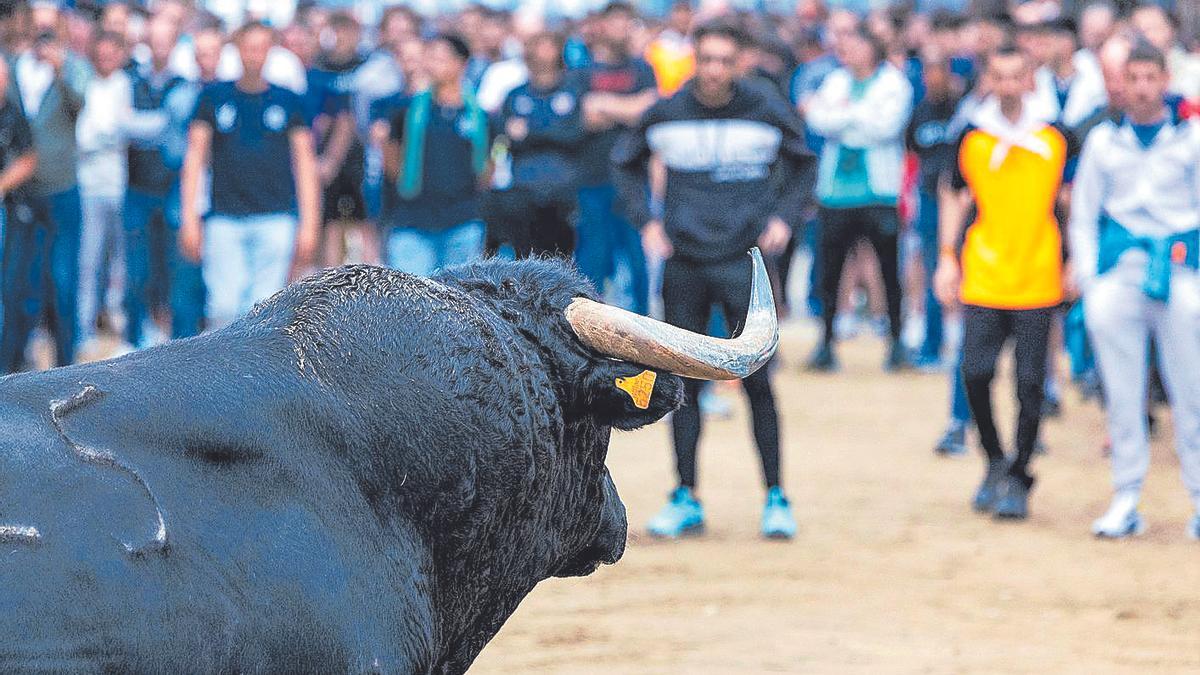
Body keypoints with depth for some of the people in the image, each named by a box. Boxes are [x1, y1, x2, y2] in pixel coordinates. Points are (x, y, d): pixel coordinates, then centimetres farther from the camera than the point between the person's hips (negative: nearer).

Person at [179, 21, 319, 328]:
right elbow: (195, 157, 7)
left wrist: (309, 223, 2)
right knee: (224, 307, -6)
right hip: (225, 219, 0)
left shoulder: (288, 101, 8)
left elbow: (305, 164, 9)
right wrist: (189, 218, 0)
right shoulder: (214, 98, 8)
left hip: (276, 219, 0)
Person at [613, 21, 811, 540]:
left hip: (744, 260, -2)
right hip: (684, 260, 2)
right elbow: (627, 162, 16)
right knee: (683, 380, 4)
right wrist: (646, 220, 4)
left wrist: (784, 216, 0)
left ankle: (775, 497, 4)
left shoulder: (768, 111, -2)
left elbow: (802, 163, 13)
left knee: (755, 379, -5)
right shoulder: (666, 113, 0)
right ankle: (686, 499, 12)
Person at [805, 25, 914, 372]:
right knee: (829, 267, 3)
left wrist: (845, 112, -6)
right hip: (836, 190, 3)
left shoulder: (894, 83, 1)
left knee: (890, 267, -1)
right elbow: (818, 120, -2)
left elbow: (887, 125, -14)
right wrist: (858, 115, -11)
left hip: (880, 191, -3)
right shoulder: (837, 81, 13)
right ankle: (826, 341, 10)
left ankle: (898, 340, 9)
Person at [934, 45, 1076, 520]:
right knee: (975, 373, -7)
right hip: (982, 279, 1)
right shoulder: (971, 138, 3)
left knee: (1029, 382, -2)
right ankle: (995, 462, 16)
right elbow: (954, 196, 14)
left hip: (1038, 280, -1)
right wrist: (947, 258, 7)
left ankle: (1018, 480, 11)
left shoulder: (1055, 137, 2)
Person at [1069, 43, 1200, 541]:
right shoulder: (1104, 140, 11)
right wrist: (1088, 276, 4)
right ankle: (1126, 500, 9)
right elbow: (1082, 214, 14)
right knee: (1122, 392, 3)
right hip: (1118, 270, 2)